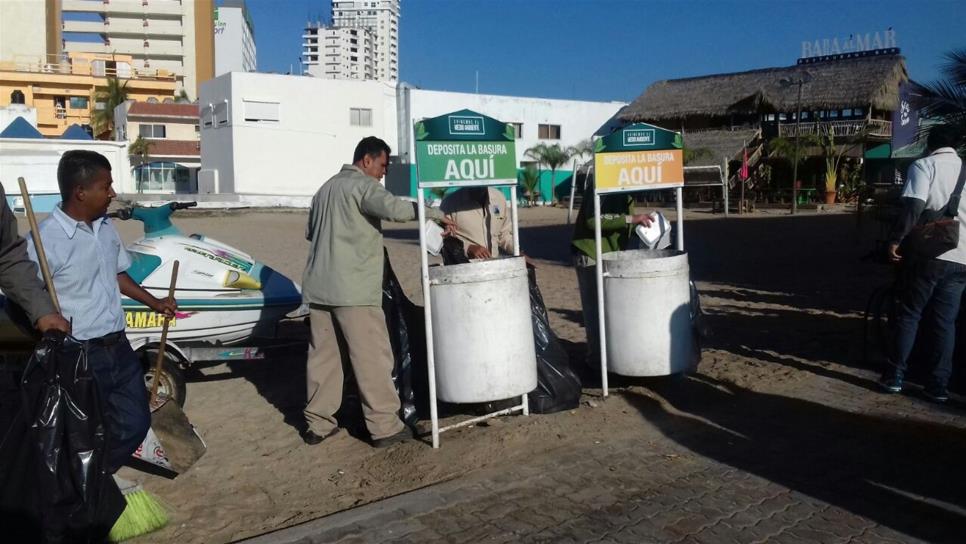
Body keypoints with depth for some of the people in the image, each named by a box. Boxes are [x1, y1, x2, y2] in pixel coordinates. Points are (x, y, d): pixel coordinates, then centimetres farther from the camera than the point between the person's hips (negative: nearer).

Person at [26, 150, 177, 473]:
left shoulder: (106, 228, 5)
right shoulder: (46, 239, -19)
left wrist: (155, 303, 21)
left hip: (119, 348, 7)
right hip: (80, 357, -7)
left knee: (135, 422, 16)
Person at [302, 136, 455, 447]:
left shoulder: (326, 188, 21)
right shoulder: (364, 185, -5)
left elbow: (309, 232, 27)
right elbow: (394, 208, -24)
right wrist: (435, 214, -16)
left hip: (318, 286, 8)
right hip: (353, 289, -8)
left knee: (322, 355, 12)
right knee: (372, 358, -2)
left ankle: (318, 424, 18)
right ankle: (384, 426, 3)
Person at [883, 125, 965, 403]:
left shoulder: (923, 166, -2)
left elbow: (914, 207, -16)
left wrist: (895, 239, -12)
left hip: (928, 254, -4)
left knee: (909, 315, 6)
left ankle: (894, 376, 9)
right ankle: (939, 385, 10)